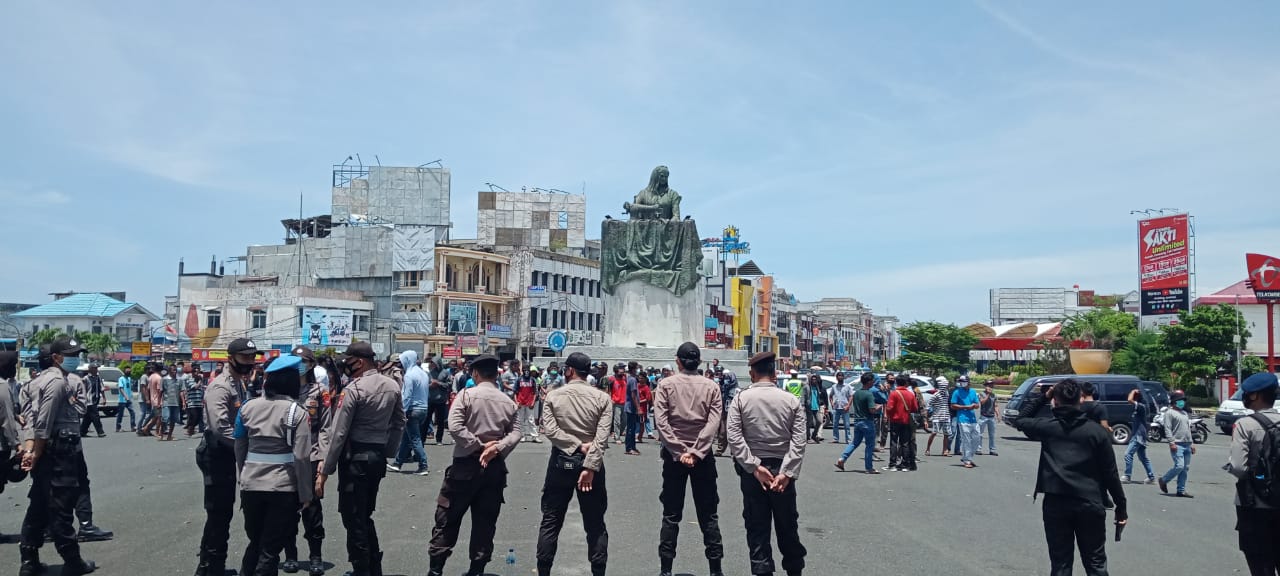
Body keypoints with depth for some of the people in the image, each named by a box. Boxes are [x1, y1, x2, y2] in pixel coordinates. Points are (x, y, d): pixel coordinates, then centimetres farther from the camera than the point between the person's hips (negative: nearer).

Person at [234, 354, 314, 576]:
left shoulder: (248, 407, 2)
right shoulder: (297, 412, -10)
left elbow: (239, 448, 9)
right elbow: (301, 457, -13)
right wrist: (305, 494, -5)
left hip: (250, 485, 4)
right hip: (283, 488, -4)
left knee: (254, 542, 23)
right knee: (271, 549, 8)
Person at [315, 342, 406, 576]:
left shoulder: (353, 389, -15)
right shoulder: (392, 386, 6)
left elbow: (338, 433, -15)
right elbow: (399, 423, 12)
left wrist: (325, 470, -10)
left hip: (355, 458, -7)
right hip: (378, 457, 7)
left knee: (353, 519, 2)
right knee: (366, 515, 19)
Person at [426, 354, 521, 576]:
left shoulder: (467, 395, -7)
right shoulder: (508, 401, 6)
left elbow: (454, 427, -17)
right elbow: (515, 433, -3)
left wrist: (479, 445, -11)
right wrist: (497, 448, -12)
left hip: (466, 464, -3)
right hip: (495, 466, 4)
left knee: (448, 517, 7)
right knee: (485, 521, 10)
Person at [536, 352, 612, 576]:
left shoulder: (553, 396, -2)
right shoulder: (602, 397, -4)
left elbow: (550, 429, -14)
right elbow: (602, 437, -14)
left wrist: (577, 445, -11)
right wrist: (590, 467, -16)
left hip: (560, 461, 0)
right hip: (590, 463, 0)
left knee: (550, 522, 10)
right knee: (595, 524, 8)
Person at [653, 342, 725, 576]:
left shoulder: (666, 385, -2)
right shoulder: (711, 387, 1)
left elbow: (661, 422, -12)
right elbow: (713, 423, -11)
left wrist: (679, 452, -12)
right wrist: (695, 452, -15)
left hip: (673, 454, 0)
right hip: (703, 456, 1)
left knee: (671, 514, 7)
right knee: (708, 514, 9)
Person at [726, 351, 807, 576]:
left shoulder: (740, 399, -4)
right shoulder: (791, 401, -1)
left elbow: (734, 438, -12)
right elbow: (798, 442, -10)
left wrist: (755, 467, -11)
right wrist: (787, 473, -12)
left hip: (751, 470, -1)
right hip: (782, 469, 1)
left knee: (757, 526, 6)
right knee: (787, 525, 15)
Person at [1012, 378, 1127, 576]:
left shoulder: (1047, 426, -3)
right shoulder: (1097, 431, -2)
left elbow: (1020, 420, 18)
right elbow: (1110, 473, 0)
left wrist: (1040, 396, 17)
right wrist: (1121, 507, 8)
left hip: (1056, 503, 0)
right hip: (1090, 504, 0)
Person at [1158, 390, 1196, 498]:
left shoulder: (1184, 413, 22)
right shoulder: (1170, 413, -3)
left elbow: (1188, 429, 26)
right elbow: (1167, 429, -10)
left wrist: (1191, 443, 20)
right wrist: (1171, 442, -19)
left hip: (1187, 444, 8)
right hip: (1177, 444, -8)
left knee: (1185, 468, 5)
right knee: (1179, 466, -17)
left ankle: (1181, 490, 10)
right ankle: (1163, 480, 3)